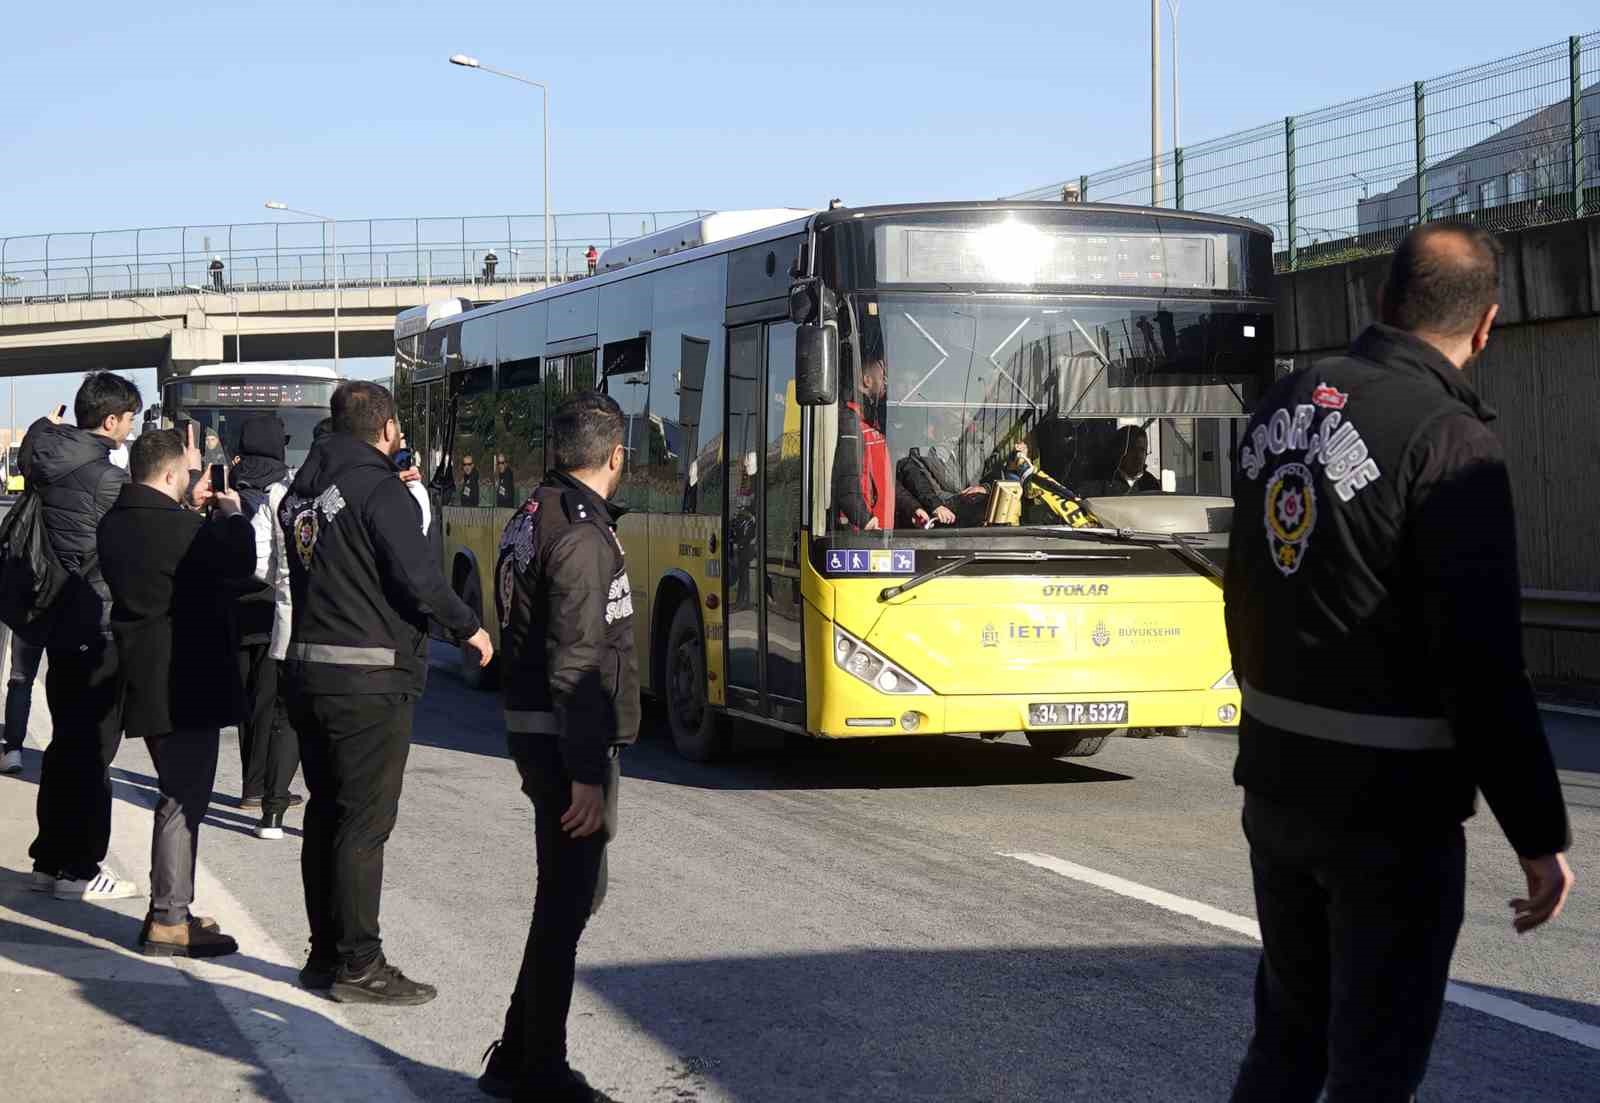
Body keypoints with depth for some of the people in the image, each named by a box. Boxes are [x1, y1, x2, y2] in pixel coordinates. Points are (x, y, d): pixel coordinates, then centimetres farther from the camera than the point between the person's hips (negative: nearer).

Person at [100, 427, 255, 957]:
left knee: (181, 793, 19)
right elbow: (238, 566, -8)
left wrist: (191, 510, 14)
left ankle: (172, 908, 25)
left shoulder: (116, 522, 6)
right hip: (186, 682, -10)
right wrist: (231, 515, 6)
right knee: (185, 798, -3)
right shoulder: (181, 528, -22)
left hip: (145, 677, 10)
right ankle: (168, 921, 1)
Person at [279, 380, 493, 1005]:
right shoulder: (379, 489, -13)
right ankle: (357, 966, 0)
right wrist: (469, 628, -1)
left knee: (325, 815, 14)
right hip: (369, 681, -8)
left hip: (307, 670, 8)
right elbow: (418, 578, -18)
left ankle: (325, 953, 21)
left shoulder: (303, 490, 12)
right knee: (364, 824, -3)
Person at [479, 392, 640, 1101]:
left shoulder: (531, 517, 11)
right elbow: (577, 663, -23)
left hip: (531, 727, 10)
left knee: (575, 889, 18)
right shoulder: (582, 533, -18)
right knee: (566, 901, -1)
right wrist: (587, 774, -22)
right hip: (571, 740, -10)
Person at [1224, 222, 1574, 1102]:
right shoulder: (1447, 438, -19)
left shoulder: (1286, 403, 5)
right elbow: (1483, 663, -22)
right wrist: (1538, 834, -15)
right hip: (1389, 804, -7)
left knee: (1290, 1030, 21)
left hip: (1276, 781, 7)